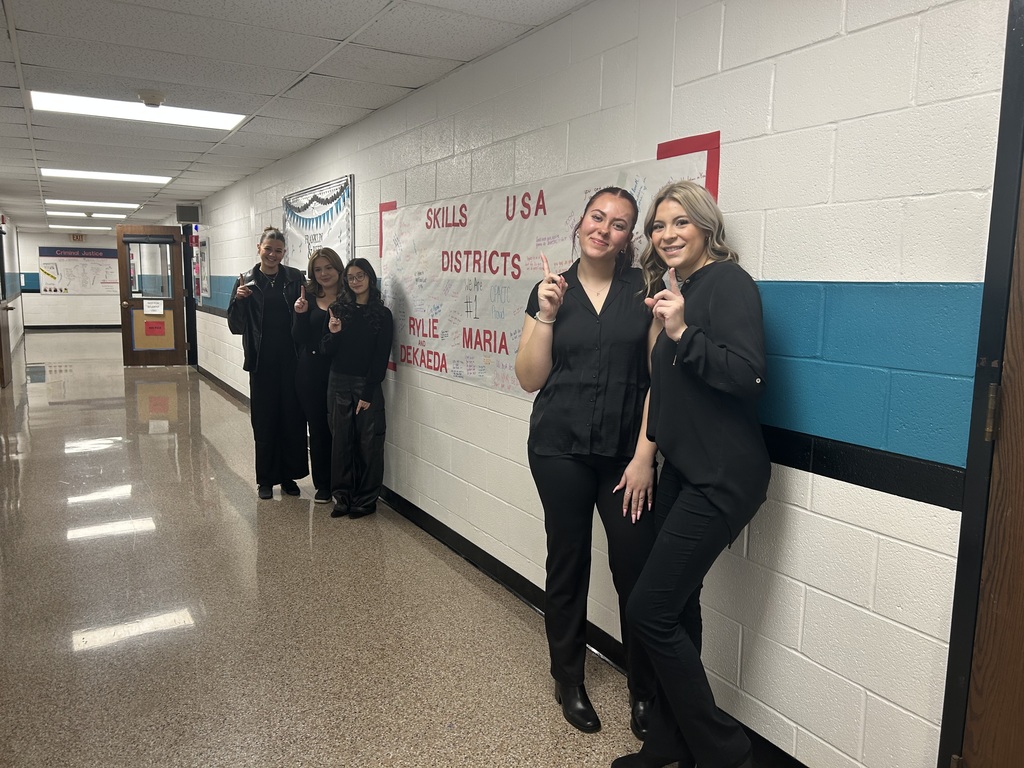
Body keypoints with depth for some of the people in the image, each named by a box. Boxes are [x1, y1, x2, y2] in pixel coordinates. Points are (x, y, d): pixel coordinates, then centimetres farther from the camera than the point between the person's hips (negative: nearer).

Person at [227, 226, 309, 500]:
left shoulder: (295, 278, 2)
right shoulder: (247, 281, 1)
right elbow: (235, 326, 0)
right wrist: (238, 300, -15)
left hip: (291, 361, 1)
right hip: (262, 362, 0)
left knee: (292, 418, 6)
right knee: (264, 421, 6)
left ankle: (288, 475, 22)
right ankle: (265, 479, 20)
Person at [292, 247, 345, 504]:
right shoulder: (307, 298, 8)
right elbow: (298, 339, 3)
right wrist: (300, 314, -12)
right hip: (310, 372, 3)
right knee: (317, 428, 9)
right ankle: (323, 485, 22)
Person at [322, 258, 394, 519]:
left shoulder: (382, 314, -2)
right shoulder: (338, 310, 6)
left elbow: (381, 357, -5)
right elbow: (327, 351, 6)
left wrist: (368, 393, -10)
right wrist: (333, 333, -15)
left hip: (368, 385, -3)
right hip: (339, 383, 3)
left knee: (368, 443, 0)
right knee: (341, 441, 6)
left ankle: (366, 500, 12)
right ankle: (342, 496, 17)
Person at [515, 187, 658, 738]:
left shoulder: (643, 288, 1)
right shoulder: (550, 291, 5)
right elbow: (530, 379, 1)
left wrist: (645, 455, -8)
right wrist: (546, 314, -11)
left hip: (627, 453, -1)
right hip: (560, 449, 1)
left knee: (637, 570, -2)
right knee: (567, 562, 12)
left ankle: (644, 692, 21)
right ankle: (568, 681, 32)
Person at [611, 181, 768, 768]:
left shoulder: (728, 281, -12)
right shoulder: (677, 289, 14)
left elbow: (749, 377, -23)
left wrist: (683, 334, -27)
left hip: (722, 477, -9)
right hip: (685, 470, 9)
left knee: (650, 611, -6)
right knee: (677, 609, 14)